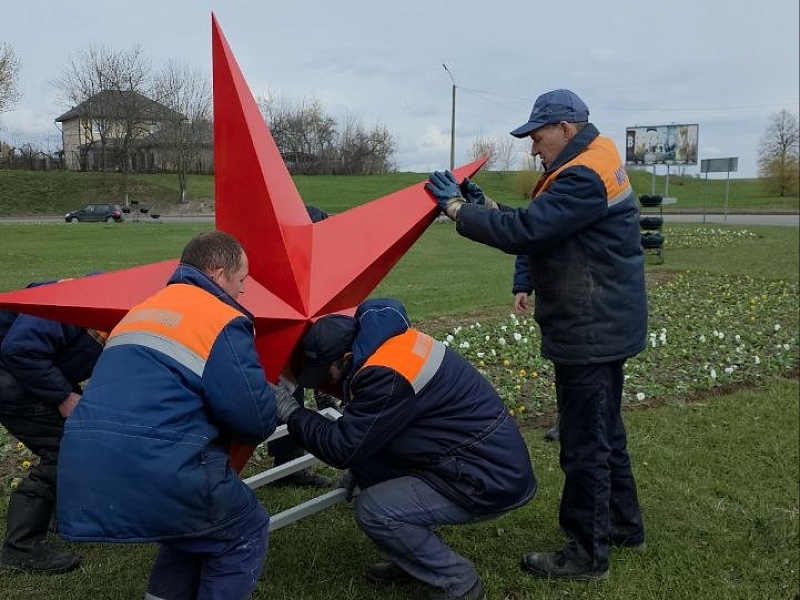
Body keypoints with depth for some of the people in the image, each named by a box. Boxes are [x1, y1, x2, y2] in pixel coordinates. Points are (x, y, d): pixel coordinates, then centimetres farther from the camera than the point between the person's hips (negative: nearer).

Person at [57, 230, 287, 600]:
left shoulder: (142, 311, 24)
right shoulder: (223, 320, -3)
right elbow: (255, 420, -9)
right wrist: (273, 398, 16)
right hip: (155, 469, -8)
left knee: (194, 524, 31)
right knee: (245, 532, 17)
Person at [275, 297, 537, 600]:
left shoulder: (387, 375, -27)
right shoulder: (385, 339, 3)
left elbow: (343, 447, -19)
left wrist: (292, 414, -7)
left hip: (492, 476, -10)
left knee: (374, 509, -15)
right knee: (364, 463, 5)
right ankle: (416, 558, 20)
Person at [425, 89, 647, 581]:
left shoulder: (584, 178, -21)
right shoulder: (594, 167, 13)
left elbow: (524, 232, -26)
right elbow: (539, 228, 12)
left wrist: (457, 208, -16)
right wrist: (485, 205, 3)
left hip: (591, 334, -11)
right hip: (602, 329, 11)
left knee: (585, 444, 0)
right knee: (604, 433, 22)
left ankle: (588, 554, 13)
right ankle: (623, 524, 37)